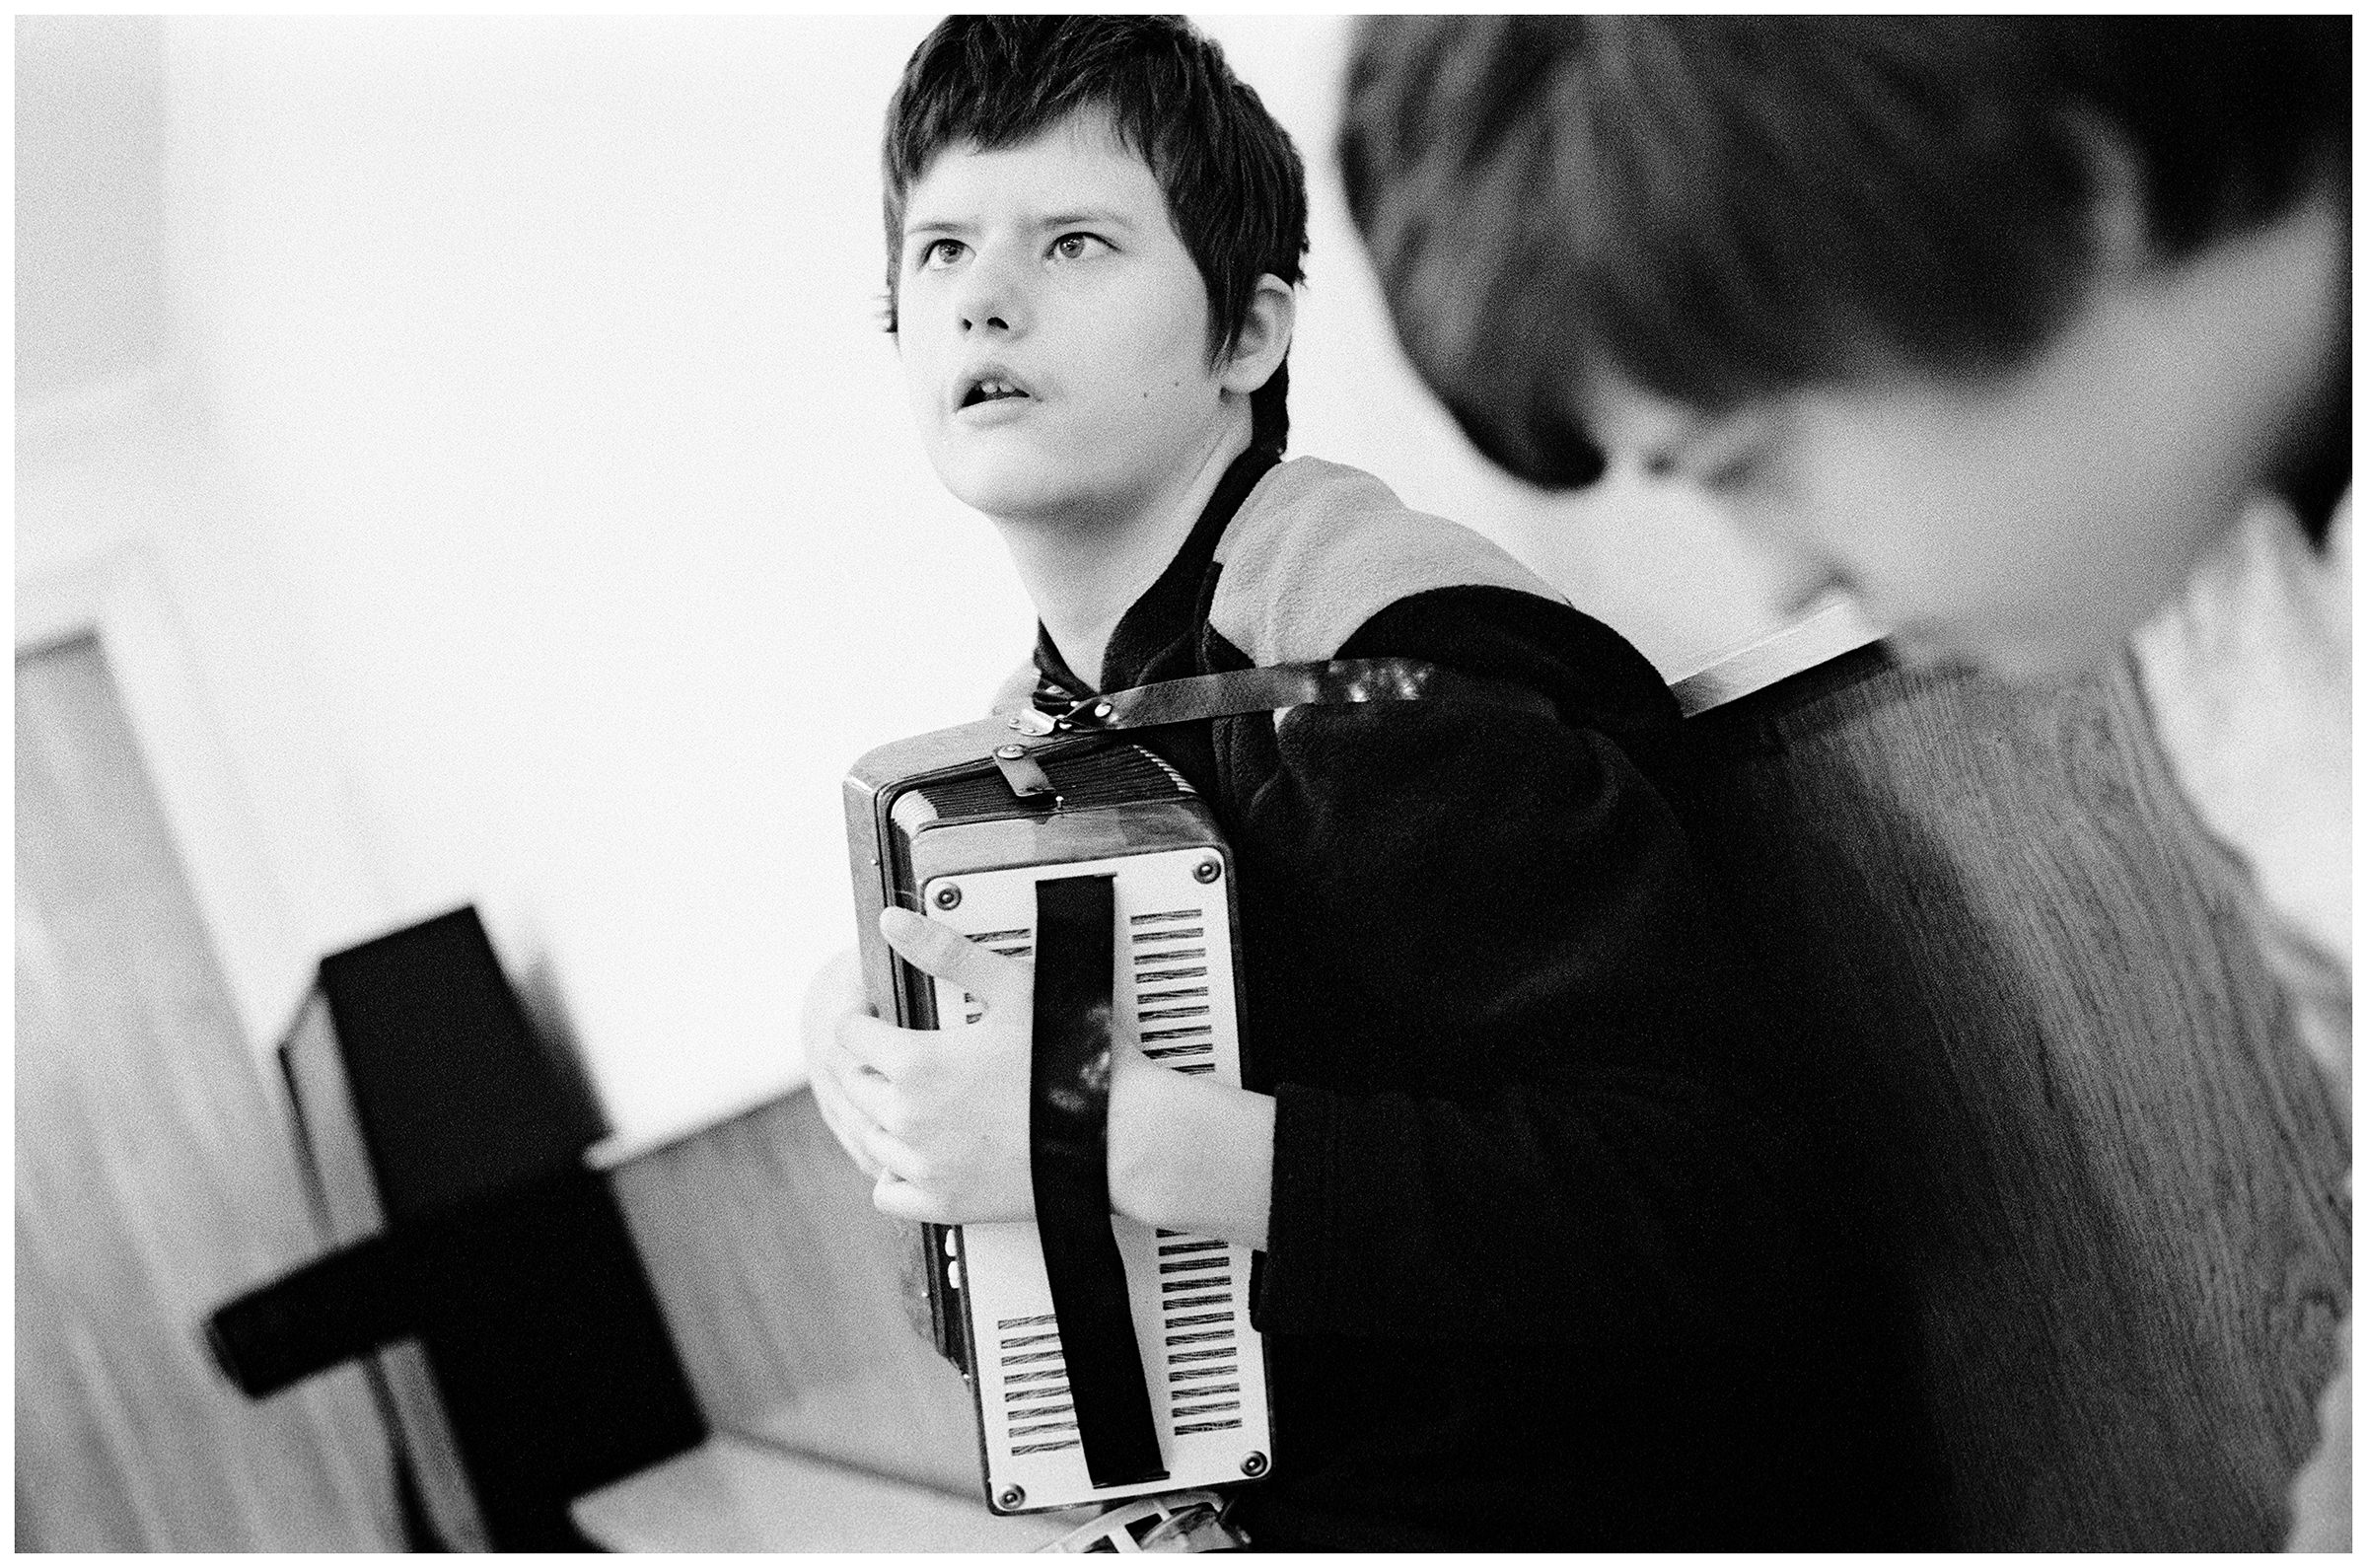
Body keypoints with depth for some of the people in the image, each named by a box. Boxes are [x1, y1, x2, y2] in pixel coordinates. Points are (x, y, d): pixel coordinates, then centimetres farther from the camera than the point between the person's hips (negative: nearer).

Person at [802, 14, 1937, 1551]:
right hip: (1297, 1505, 8)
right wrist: (881, 1003, 6)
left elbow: (1708, 1207, -29)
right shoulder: (1063, 717, 5)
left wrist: (1124, 1136, -31)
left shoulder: (1392, 676, -21)